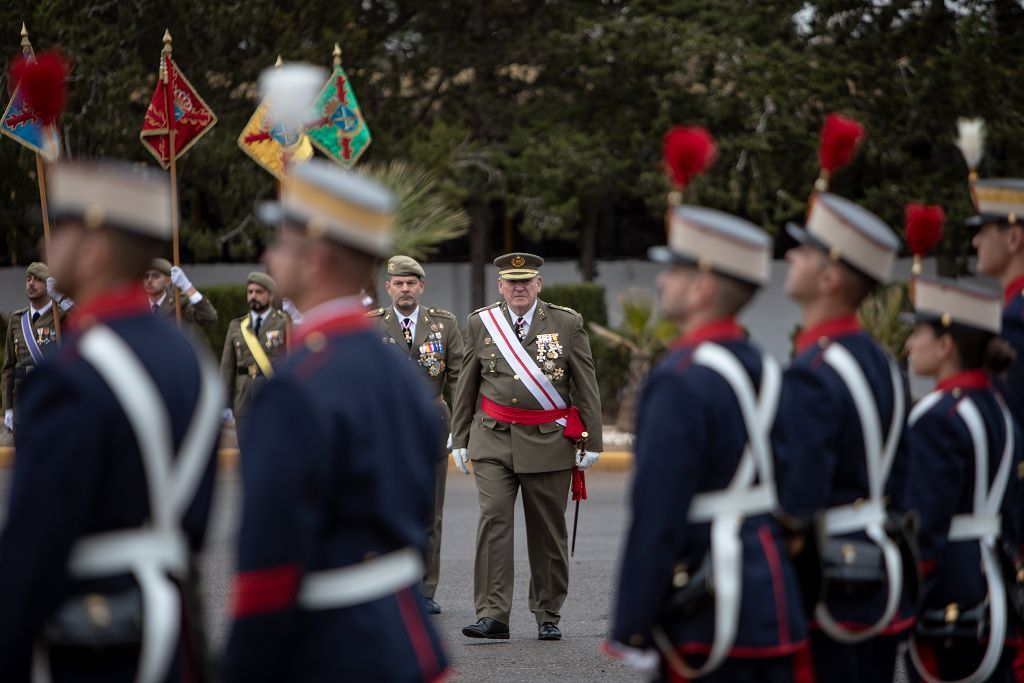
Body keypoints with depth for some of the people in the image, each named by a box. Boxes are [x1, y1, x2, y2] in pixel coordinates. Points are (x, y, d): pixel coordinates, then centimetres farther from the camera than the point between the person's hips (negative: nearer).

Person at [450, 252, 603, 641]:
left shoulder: (568, 324, 2)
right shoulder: (481, 323, 6)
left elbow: (586, 387, 3)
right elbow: (466, 386, 12)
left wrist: (591, 441, 1)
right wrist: (459, 439, 9)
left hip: (548, 442, 0)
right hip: (492, 440, 1)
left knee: (548, 531, 5)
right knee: (493, 520, -12)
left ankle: (548, 616, 17)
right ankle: (492, 615, -13)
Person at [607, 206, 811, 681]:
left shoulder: (681, 383, -15)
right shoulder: (764, 371, 11)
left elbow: (656, 521, -18)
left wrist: (629, 634, -14)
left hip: (708, 624, -8)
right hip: (779, 616, 8)